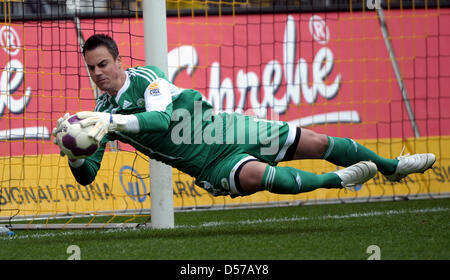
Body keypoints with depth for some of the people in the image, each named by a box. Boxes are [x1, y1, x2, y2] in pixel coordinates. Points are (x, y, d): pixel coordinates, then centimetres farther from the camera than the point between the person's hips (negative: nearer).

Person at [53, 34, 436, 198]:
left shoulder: (145, 78, -12)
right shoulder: (102, 113, -1)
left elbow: (160, 119, -30)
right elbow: (86, 175, -3)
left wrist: (112, 121, -44)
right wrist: (74, 151, -27)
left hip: (220, 130, -1)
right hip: (208, 169, 1)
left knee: (313, 142, 0)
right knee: (255, 175, -35)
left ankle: (390, 166, 22)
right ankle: (334, 181, -21)